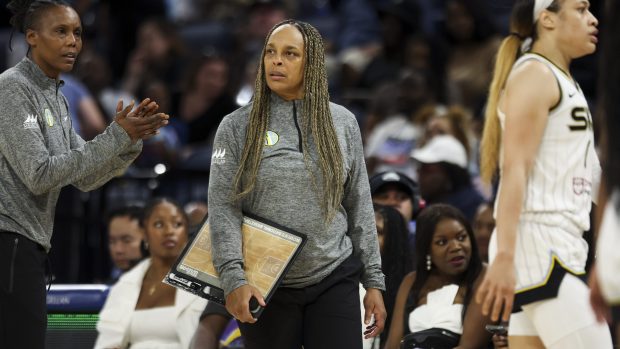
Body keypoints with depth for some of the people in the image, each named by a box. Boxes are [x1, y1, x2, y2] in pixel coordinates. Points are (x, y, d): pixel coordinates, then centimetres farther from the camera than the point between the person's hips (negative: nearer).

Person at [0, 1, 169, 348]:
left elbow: (84, 177, 14)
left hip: (29, 246, 9)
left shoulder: (55, 98, 17)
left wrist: (129, 140, -3)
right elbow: (38, 175, -19)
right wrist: (116, 138, -17)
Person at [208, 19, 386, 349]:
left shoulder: (342, 123, 7)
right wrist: (233, 279, -18)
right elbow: (223, 208, -6)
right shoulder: (237, 127, 1)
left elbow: (359, 206, 9)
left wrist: (373, 280, 5)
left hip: (335, 282, 1)